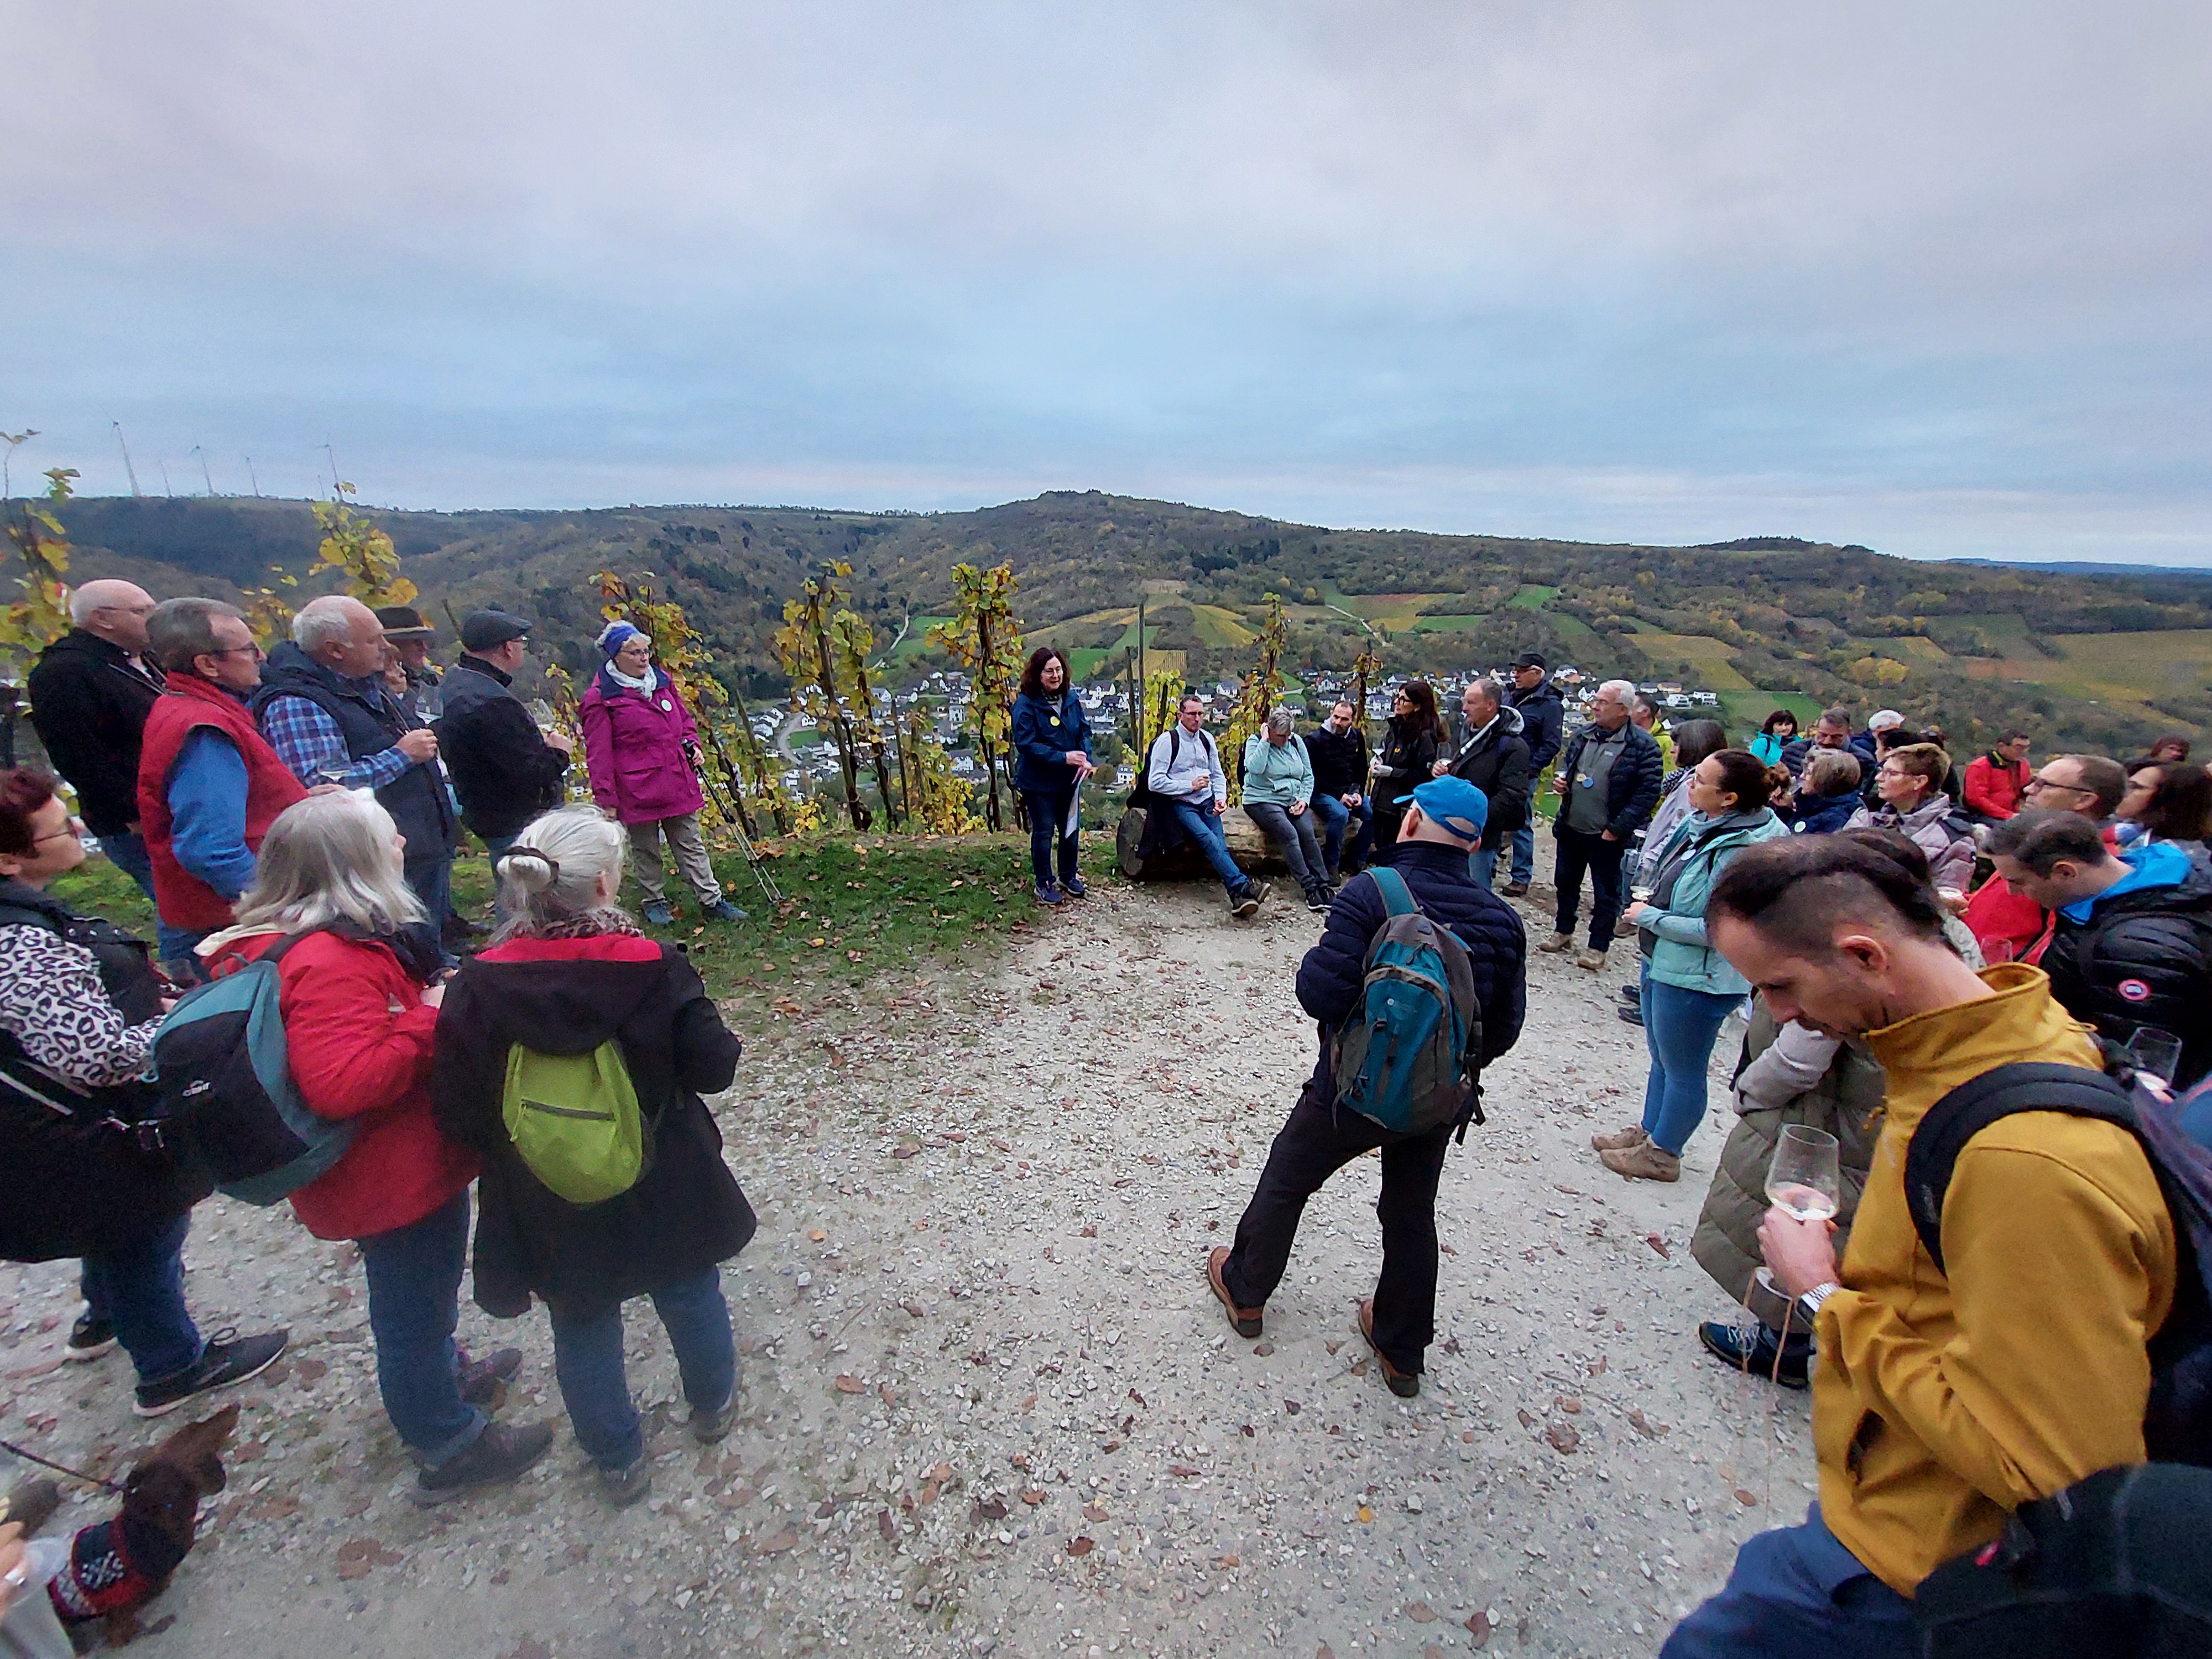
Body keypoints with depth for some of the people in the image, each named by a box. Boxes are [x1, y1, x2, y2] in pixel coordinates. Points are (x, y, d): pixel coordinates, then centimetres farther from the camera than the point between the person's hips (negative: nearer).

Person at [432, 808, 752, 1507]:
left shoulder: (477, 988, -19)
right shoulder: (654, 969, -24)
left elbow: (457, 1114, -12)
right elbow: (714, 1068, -18)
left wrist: (505, 1151, 8)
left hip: (553, 1215, 1)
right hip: (665, 1194, 0)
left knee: (583, 1331, 24)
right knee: (690, 1294, 26)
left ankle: (617, 1459, 44)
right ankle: (714, 1404, 50)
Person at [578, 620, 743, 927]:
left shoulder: (662, 681, 8)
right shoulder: (599, 697, -9)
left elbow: (684, 720, 22)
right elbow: (598, 754, -8)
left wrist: (692, 745, 2)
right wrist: (606, 798, -9)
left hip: (678, 783, 5)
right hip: (637, 789, -5)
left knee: (690, 844, 10)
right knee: (646, 849, 11)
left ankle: (711, 900, 15)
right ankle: (655, 902, 27)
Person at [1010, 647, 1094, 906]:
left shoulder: (1071, 698, 0)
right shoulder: (1026, 704, -19)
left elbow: (1084, 730, 6)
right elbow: (1025, 743, -23)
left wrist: (1086, 758, -13)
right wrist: (1063, 758, -27)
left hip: (1069, 778, 6)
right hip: (1039, 782, -6)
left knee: (1070, 828, 17)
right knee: (1043, 832, 5)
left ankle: (1069, 876, 36)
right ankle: (1044, 884, 21)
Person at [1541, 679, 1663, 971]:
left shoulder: (1641, 746, -14)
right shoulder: (1583, 735, 5)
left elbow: (1649, 791, -15)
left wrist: (1617, 829, -17)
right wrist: (1560, 779, -2)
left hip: (1607, 836, -6)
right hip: (1570, 827, 6)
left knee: (1606, 893, 8)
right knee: (1565, 882, 19)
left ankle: (1597, 948, 20)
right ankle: (1563, 933, 36)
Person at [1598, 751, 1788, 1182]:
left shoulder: (1740, 852, -27)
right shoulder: (1701, 824, 0)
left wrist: (1650, 917, -19)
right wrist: (1650, 905, 3)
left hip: (1696, 980, -9)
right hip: (1663, 962, 9)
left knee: (1682, 1071, 11)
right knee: (1661, 1058, 25)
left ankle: (1662, 1154, 29)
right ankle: (1648, 1131, 42)